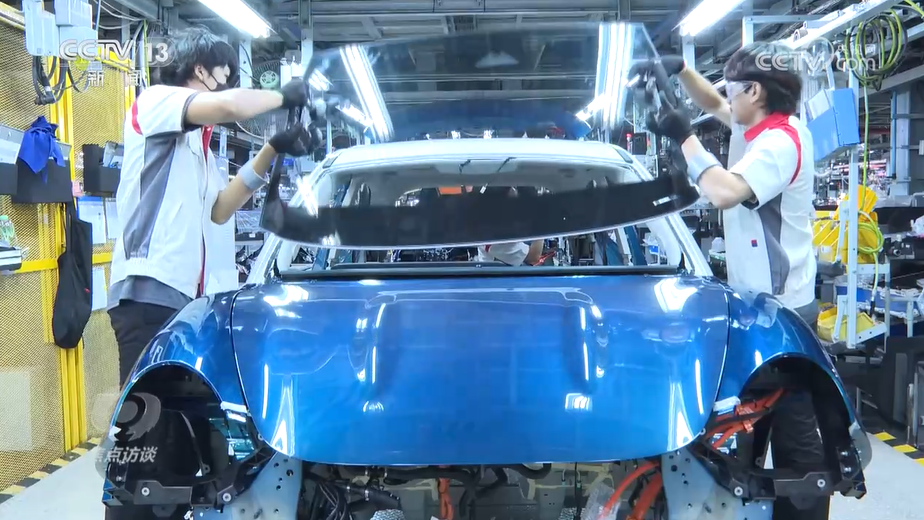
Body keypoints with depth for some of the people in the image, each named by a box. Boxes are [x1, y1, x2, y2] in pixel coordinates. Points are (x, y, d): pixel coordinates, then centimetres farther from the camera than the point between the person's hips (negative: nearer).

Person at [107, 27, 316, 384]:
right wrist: (282, 96, -1)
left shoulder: (196, 140, 25)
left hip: (186, 291, 9)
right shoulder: (155, 101, 1)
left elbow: (218, 211, 14)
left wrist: (272, 151, 10)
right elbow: (229, 106, -19)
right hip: (150, 288, -8)